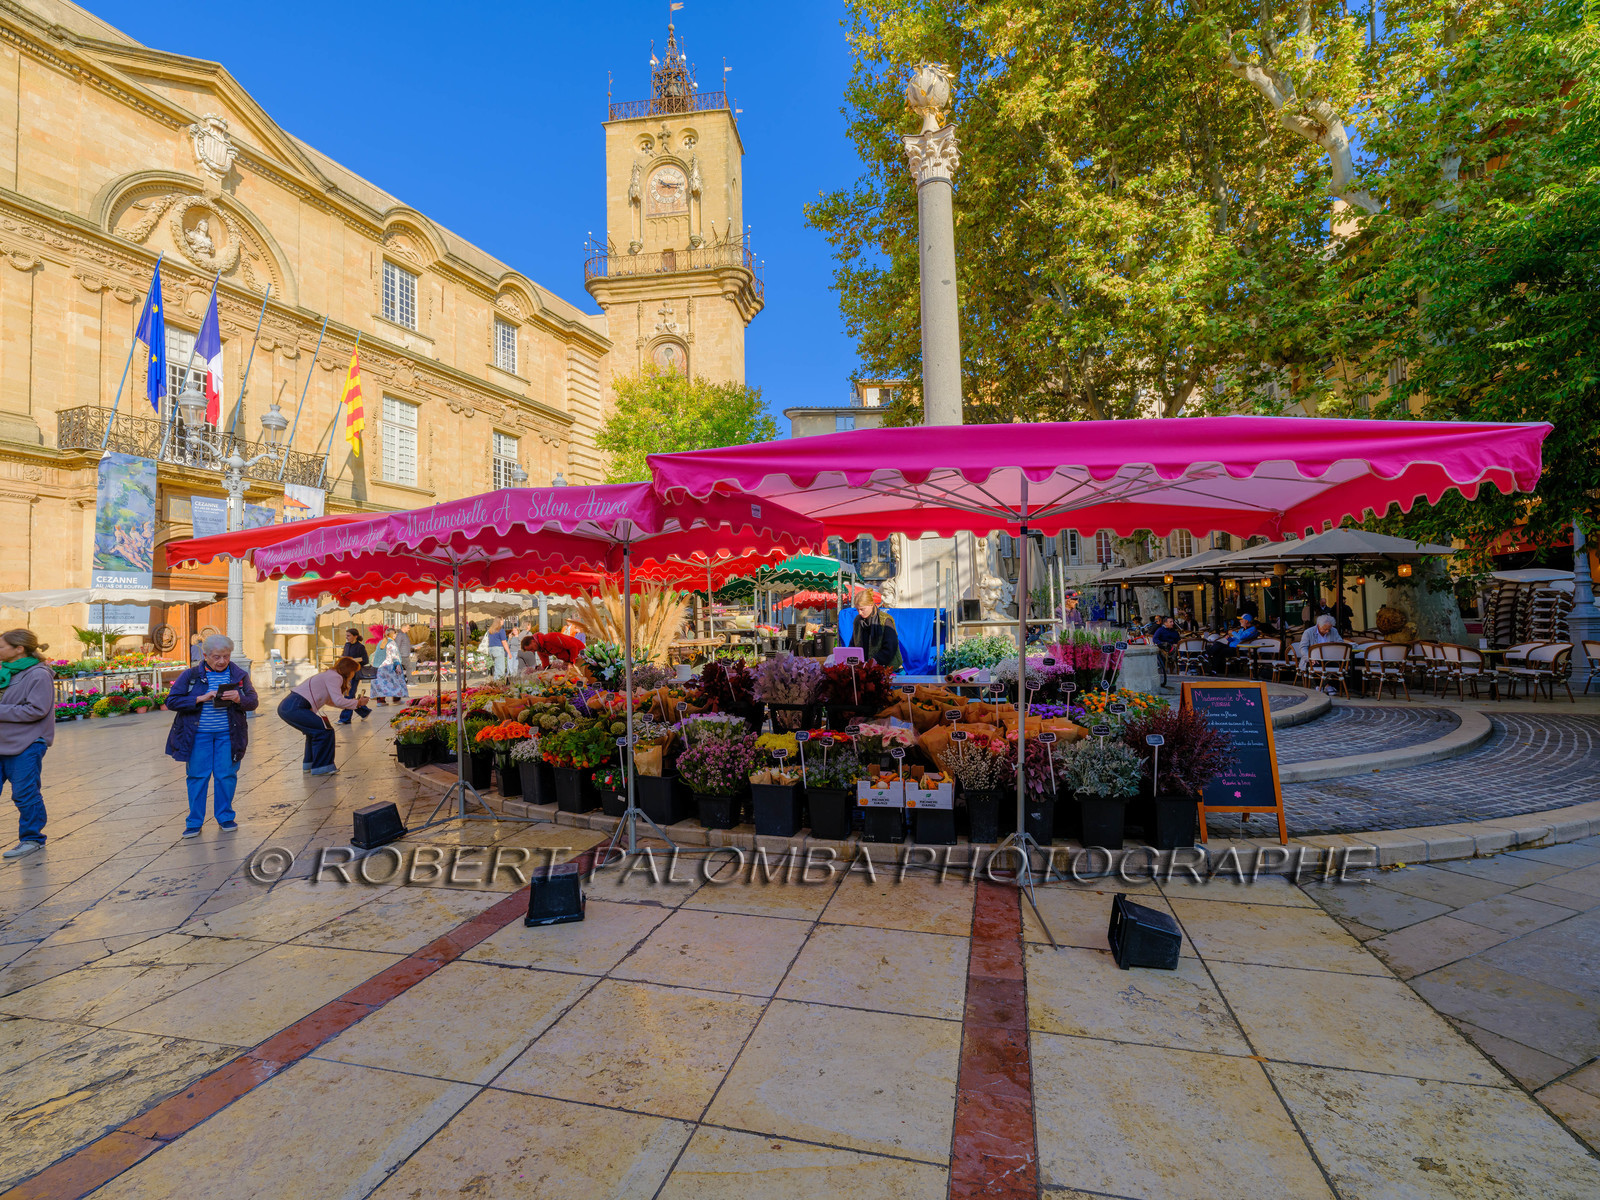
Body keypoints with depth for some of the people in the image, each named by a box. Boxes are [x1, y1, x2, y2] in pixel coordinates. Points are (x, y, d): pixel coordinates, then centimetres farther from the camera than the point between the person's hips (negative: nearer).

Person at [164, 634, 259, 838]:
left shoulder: (239, 675, 4)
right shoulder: (191, 675, 1)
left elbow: (253, 702, 2)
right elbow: (172, 701, -4)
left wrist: (238, 699, -20)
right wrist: (201, 698, -17)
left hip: (228, 735, 1)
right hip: (198, 735, -1)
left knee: (226, 775, 5)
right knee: (198, 776, 4)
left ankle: (225, 817, 20)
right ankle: (194, 822, 17)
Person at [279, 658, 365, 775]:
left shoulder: (329, 675, 23)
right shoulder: (334, 677, -7)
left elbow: (328, 700, 31)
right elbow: (338, 701, -15)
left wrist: (352, 702, 25)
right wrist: (357, 702, -1)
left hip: (285, 707, 11)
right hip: (294, 708, -11)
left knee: (315, 730, 26)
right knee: (325, 731, -7)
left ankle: (309, 764, 34)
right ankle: (321, 767, 0)